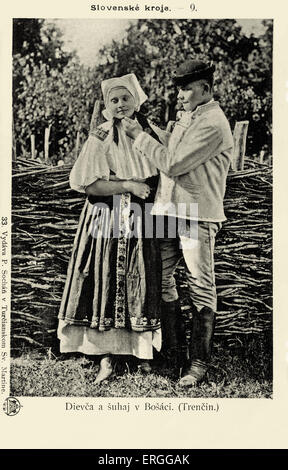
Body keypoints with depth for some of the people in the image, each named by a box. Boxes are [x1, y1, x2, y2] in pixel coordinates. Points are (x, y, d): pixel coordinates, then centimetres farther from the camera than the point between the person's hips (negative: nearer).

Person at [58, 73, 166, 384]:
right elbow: (87, 183, -12)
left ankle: (143, 351, 20)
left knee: (142, 286, 6)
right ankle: (106, 358, 9)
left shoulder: (153, 134, 9)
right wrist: (129, 186, -14)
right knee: (106, 285, -1)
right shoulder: (100, 138, -2)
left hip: (142, 222, 3)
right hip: (108, 221, -3)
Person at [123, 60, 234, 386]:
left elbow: (172, 164, -17)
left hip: (198, 217, -9)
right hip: (169, 211, 9)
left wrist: (139, 136, -10)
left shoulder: (213, 125, -12)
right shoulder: (186, 116, 17)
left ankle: (199, 360, 12)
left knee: (201, 288, 0)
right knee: (161, 277, 12)